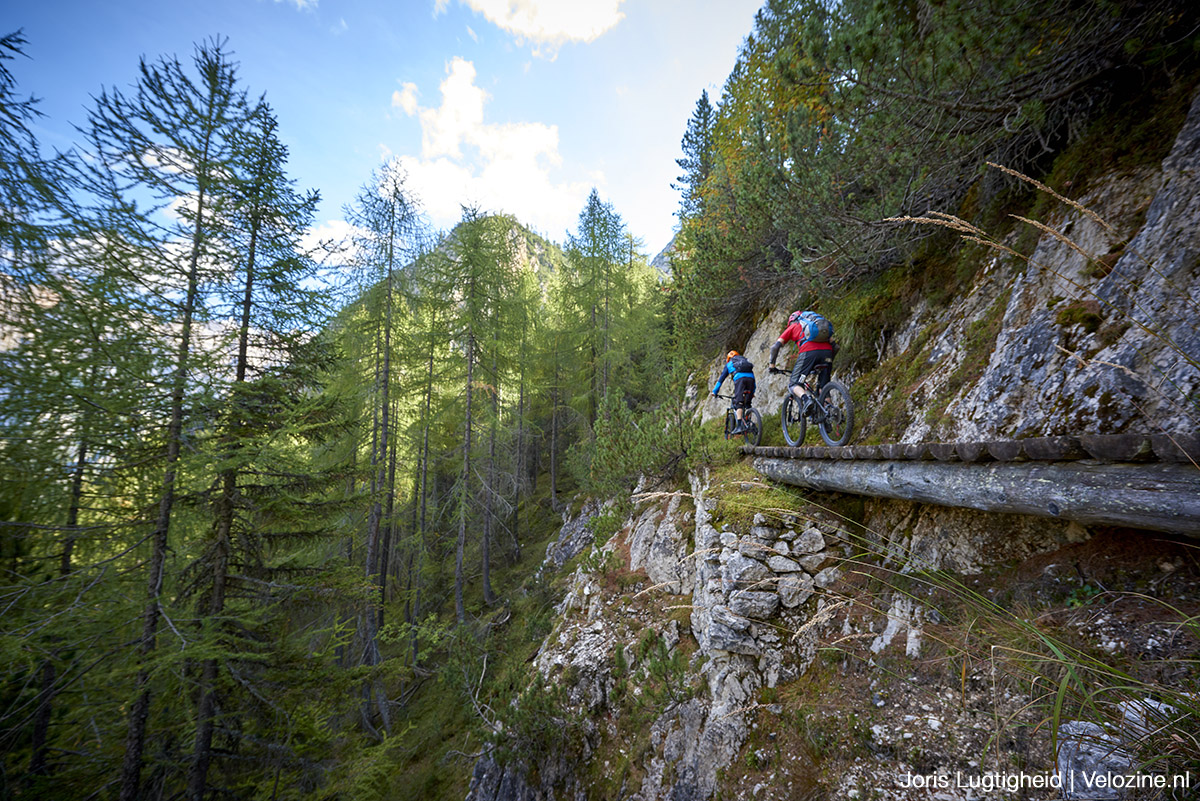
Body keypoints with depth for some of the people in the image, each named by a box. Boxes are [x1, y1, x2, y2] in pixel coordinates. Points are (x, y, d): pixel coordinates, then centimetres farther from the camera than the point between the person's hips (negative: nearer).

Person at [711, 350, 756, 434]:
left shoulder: (729, 364, 30)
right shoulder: (746, 360, 40)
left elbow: (721, 378, 27)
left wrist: (714, 391, 31)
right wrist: (753, 391, 46)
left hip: (739, 379, -4)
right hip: (751, 378, 4)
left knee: (739, 404, -10)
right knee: (747, 404, 13)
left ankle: (739, 426, -23)